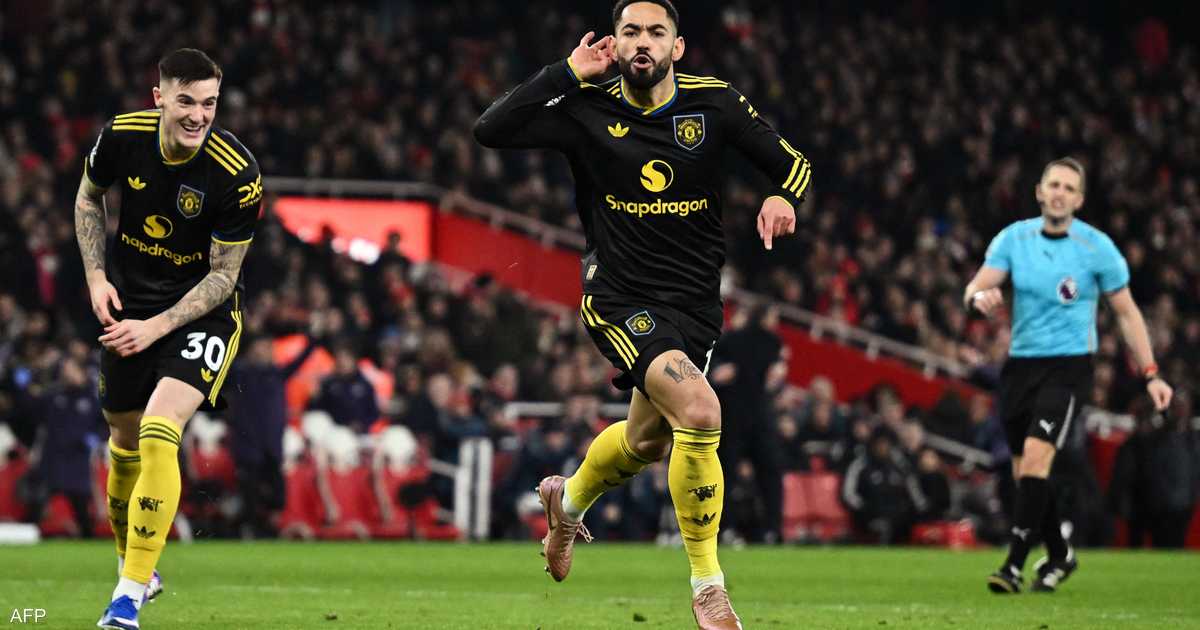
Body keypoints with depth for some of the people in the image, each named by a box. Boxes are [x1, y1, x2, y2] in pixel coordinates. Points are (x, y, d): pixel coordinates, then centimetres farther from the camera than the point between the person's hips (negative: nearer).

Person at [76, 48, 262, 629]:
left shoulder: (237, 174, -23)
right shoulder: (123, 135, -13)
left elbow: (224, 274, -15)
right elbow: (88, 197, 9)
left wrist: (156, 327, -21)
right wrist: (97, 276, -3)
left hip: (203, 309, -4)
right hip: (127, 305, 4)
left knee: (158, 435, -22)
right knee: (124, 440, 12)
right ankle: (129, 559, 39)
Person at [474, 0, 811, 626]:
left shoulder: (716, 103, -3)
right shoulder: (587, 110, -7)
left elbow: (791, 162, 5)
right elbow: (490, 130, -16)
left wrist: (783, 196, -18)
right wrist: (568, 74, -17)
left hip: (696, 303, 4)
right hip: (621, 298, -4)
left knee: (646, 441, 21)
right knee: (699, 411, -27)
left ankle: (569, 499, 57)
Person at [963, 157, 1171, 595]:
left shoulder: (1097, 247, -6)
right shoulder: (1013, 238, 1)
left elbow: (1127, 312, 1)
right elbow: (974, 289, -4)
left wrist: (1150, 374, -2)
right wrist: (978, 297, -30)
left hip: (1068, 365, -4)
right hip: (1020, 363, 4)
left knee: (1035, 457, -22)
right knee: (1024, 472, 8)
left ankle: (1014, 565, -22)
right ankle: (1060, 557, 31)